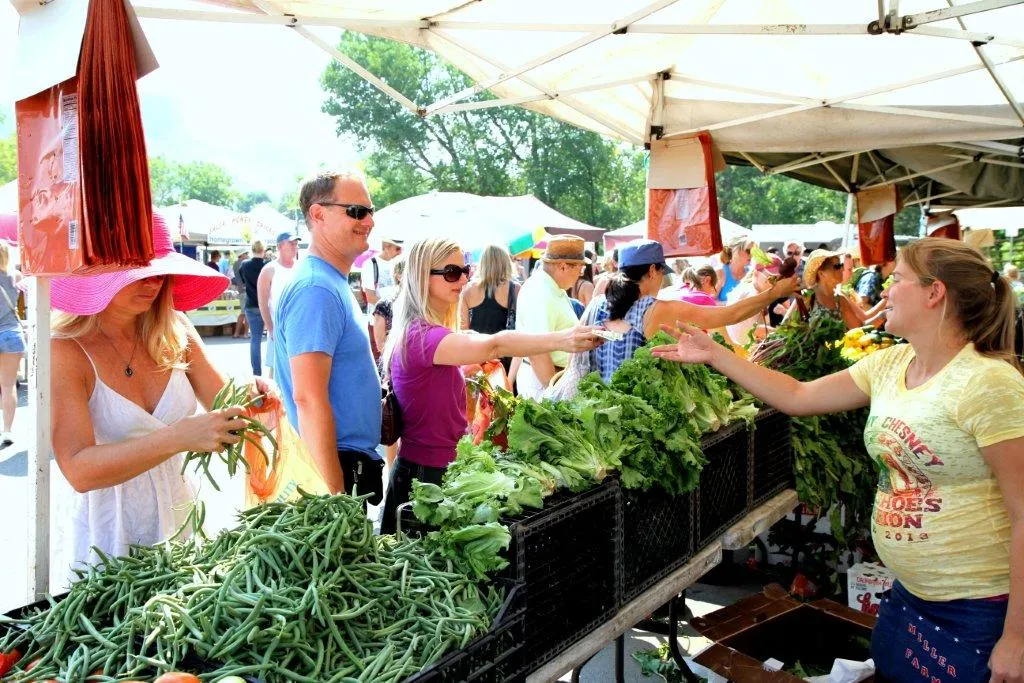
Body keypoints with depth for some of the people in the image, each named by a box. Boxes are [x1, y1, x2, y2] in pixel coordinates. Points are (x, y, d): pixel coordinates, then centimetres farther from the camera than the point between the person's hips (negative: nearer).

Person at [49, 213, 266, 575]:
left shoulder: (175, 334, -3)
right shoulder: (64, 352, -16)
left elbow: (223, 406, 4)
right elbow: (78, 470, -25)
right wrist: (177, 439, -37)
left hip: (177, 516, 5)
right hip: (105, 534, -4)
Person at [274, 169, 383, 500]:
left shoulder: (333, 283, 11)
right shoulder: (315, 289, -20)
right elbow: (308, 398, -25)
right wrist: (335, 495, -25)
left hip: (356, 460, 10)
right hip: (333, 469, -10)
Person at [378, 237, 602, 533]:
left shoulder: (435, 331, 11)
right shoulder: (419, 335, -21)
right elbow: (493, 345, -37)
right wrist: (560, 340, -46)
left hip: (446, 467, 9)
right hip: (425, 473, -9)